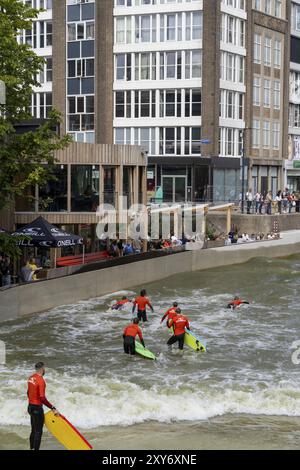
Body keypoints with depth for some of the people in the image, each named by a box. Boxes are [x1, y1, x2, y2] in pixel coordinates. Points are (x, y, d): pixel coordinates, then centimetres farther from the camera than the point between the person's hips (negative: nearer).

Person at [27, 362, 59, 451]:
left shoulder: (31, 378, 4)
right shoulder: (41, 381, -22)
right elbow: (42, 398, -26)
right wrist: (53, 408, -23)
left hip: (30, 406, 9)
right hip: (37, 408, -9)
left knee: (33, 430, 19)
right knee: (38, 432, -2)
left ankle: (32, 448, 28)